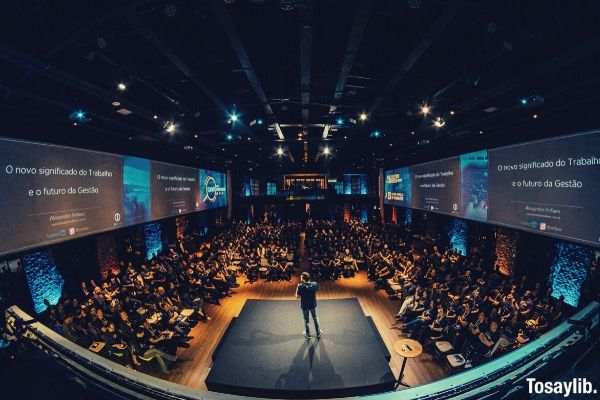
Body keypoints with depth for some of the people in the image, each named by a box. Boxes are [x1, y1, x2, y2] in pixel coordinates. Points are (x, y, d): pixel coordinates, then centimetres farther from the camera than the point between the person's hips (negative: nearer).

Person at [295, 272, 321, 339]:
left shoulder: (300, 286, -27)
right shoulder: (315, 284, -19)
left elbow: (297, 296, -15)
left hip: (304, 306, -2)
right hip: (313, 305, 2)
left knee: (306, 320, 20)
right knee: (315, 319, 25)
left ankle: (308, 334, 37)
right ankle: (318, 333, 38)